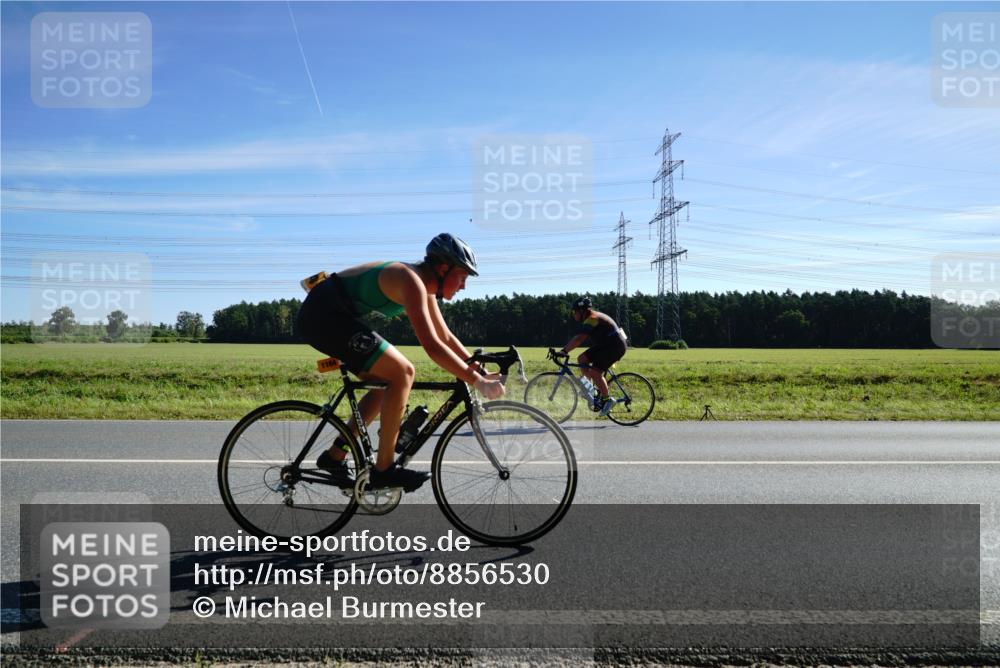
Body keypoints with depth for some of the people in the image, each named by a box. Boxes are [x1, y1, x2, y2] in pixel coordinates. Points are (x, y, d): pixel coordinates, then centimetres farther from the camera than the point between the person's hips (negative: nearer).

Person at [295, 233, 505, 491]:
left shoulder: (424, 285, 10)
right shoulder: (412, 281, -20)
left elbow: (445, 337, 18)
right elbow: (432, 346, -30)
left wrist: (480, 370, 12)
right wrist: (478, 382, -25)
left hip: (328, 315, 11)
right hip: (324, 313, -11)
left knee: (388, 383, 12)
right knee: (402, 373, -16)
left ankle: (334, 456, 18)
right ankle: (384, 470, -9)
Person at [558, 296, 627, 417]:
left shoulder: (592, 319, -21)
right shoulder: (592, 317, 12)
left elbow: (579, 339, -31)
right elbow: (579, 339, 17)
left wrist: (564, 351, -31)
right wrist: (565, 348, 12)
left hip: (615, 346, -10)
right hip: (605, 345, 10)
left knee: (594, 372, -17)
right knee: (582, 359, 4)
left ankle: (607, 399, -2)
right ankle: (597, 388, 11)